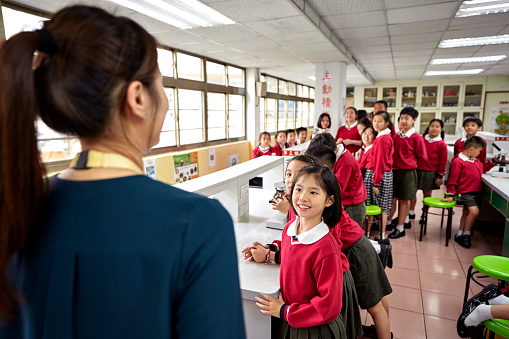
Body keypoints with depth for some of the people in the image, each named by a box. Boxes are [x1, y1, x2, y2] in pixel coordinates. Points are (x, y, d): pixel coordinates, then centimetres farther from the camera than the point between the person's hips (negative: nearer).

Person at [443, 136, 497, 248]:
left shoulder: (476, 160, 12)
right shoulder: (458, 161, -15)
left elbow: (484, 167, 33)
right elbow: (452, 179, -13)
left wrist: (493, 161, 19)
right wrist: (451, 194, -10)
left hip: (476, 191, 9)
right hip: (466, 192, -9)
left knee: (467, 213, 14)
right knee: (474, 211, -22)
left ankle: (459, 235, 25)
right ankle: (466, 235, -5)